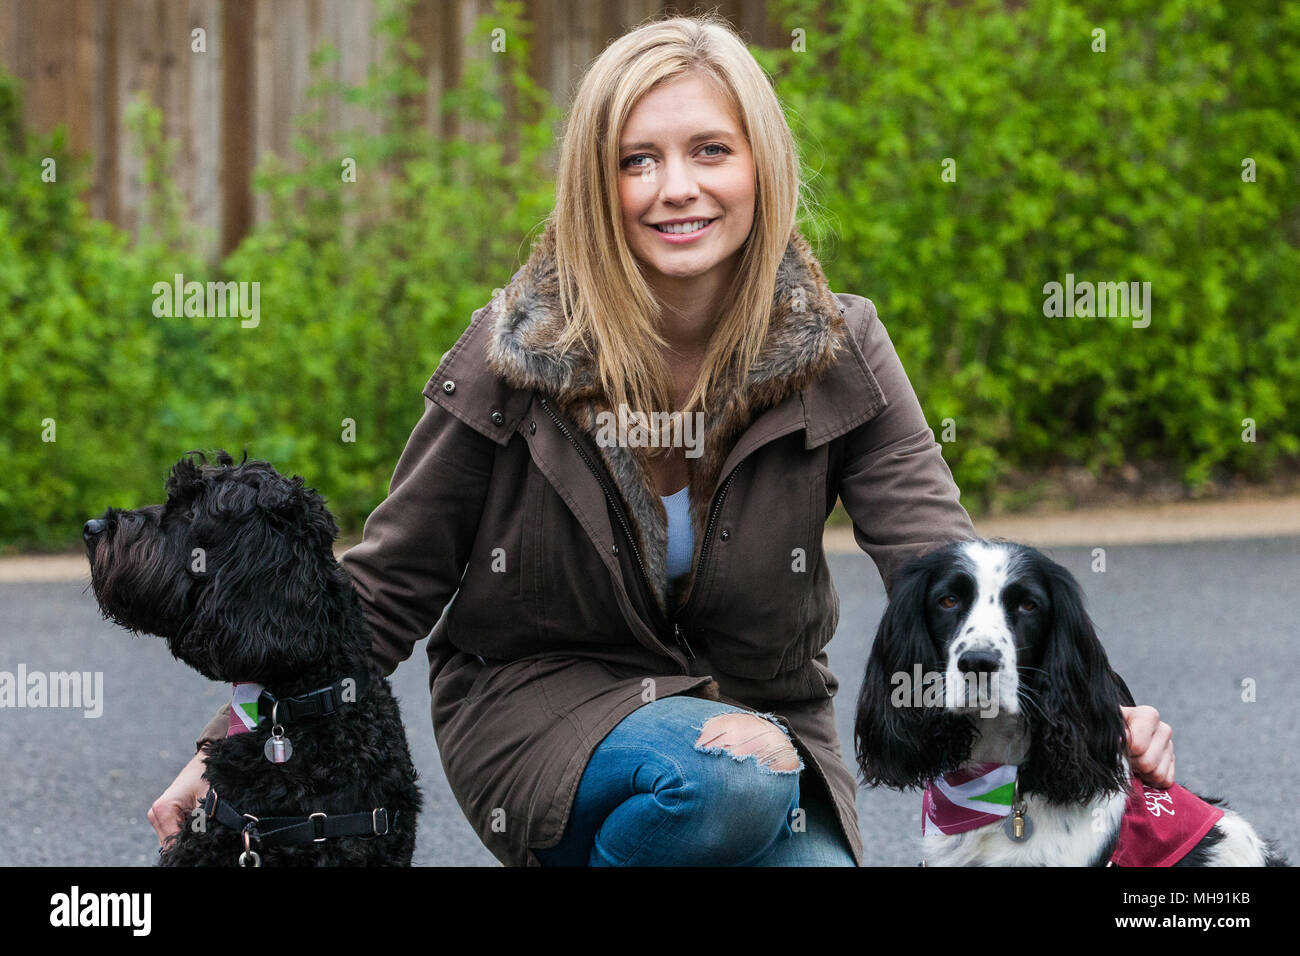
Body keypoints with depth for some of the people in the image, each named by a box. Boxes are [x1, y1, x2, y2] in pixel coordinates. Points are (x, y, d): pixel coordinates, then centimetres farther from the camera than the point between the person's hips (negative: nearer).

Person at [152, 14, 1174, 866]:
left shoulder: (837, 352, -6)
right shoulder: (516, 354, -10)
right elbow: (388, 586, -1)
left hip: (762, 723, 3)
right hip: (539, 709, -3)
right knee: (725, 783, -35)